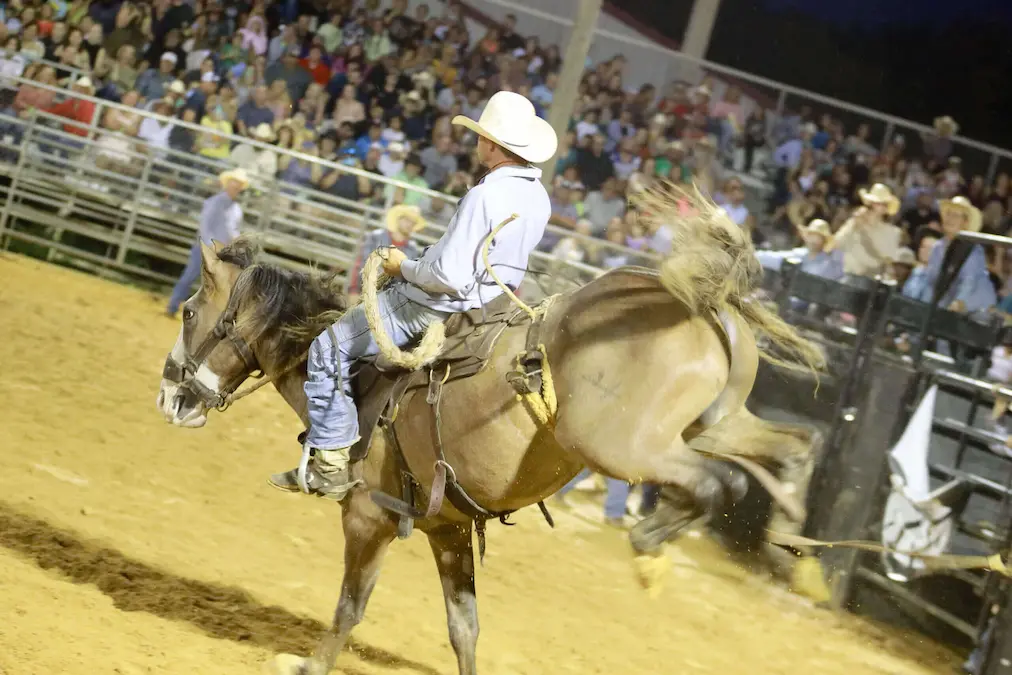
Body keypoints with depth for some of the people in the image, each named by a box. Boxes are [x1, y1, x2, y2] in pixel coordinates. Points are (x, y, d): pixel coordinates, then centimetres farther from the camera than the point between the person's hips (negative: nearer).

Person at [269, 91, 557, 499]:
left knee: (330, 347, -1)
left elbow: (448, 276, -30)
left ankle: (330, 465, -2)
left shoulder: (485, 196, -27)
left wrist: (404, 268, -11)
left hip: (443, 306, -10)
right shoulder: (538, 195, 1)